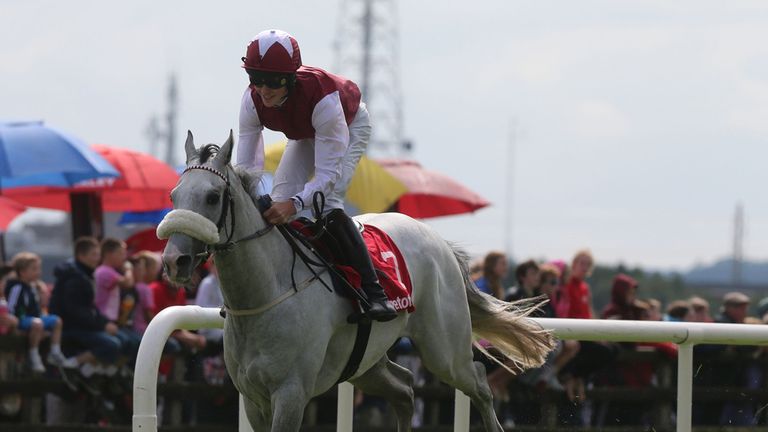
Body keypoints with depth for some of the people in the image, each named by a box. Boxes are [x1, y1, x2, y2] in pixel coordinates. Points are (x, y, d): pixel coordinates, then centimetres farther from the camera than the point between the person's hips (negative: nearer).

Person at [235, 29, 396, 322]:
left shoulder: (322, 98, -45)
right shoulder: (252, 101, -30)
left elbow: (328, 174, -45)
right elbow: (246, 165, -28)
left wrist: (295, 203, -62)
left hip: (350, 125, -5)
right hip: (304, 134, 5)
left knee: (328, 204, -25)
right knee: (278, 204, -9)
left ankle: (372, 291, -25)